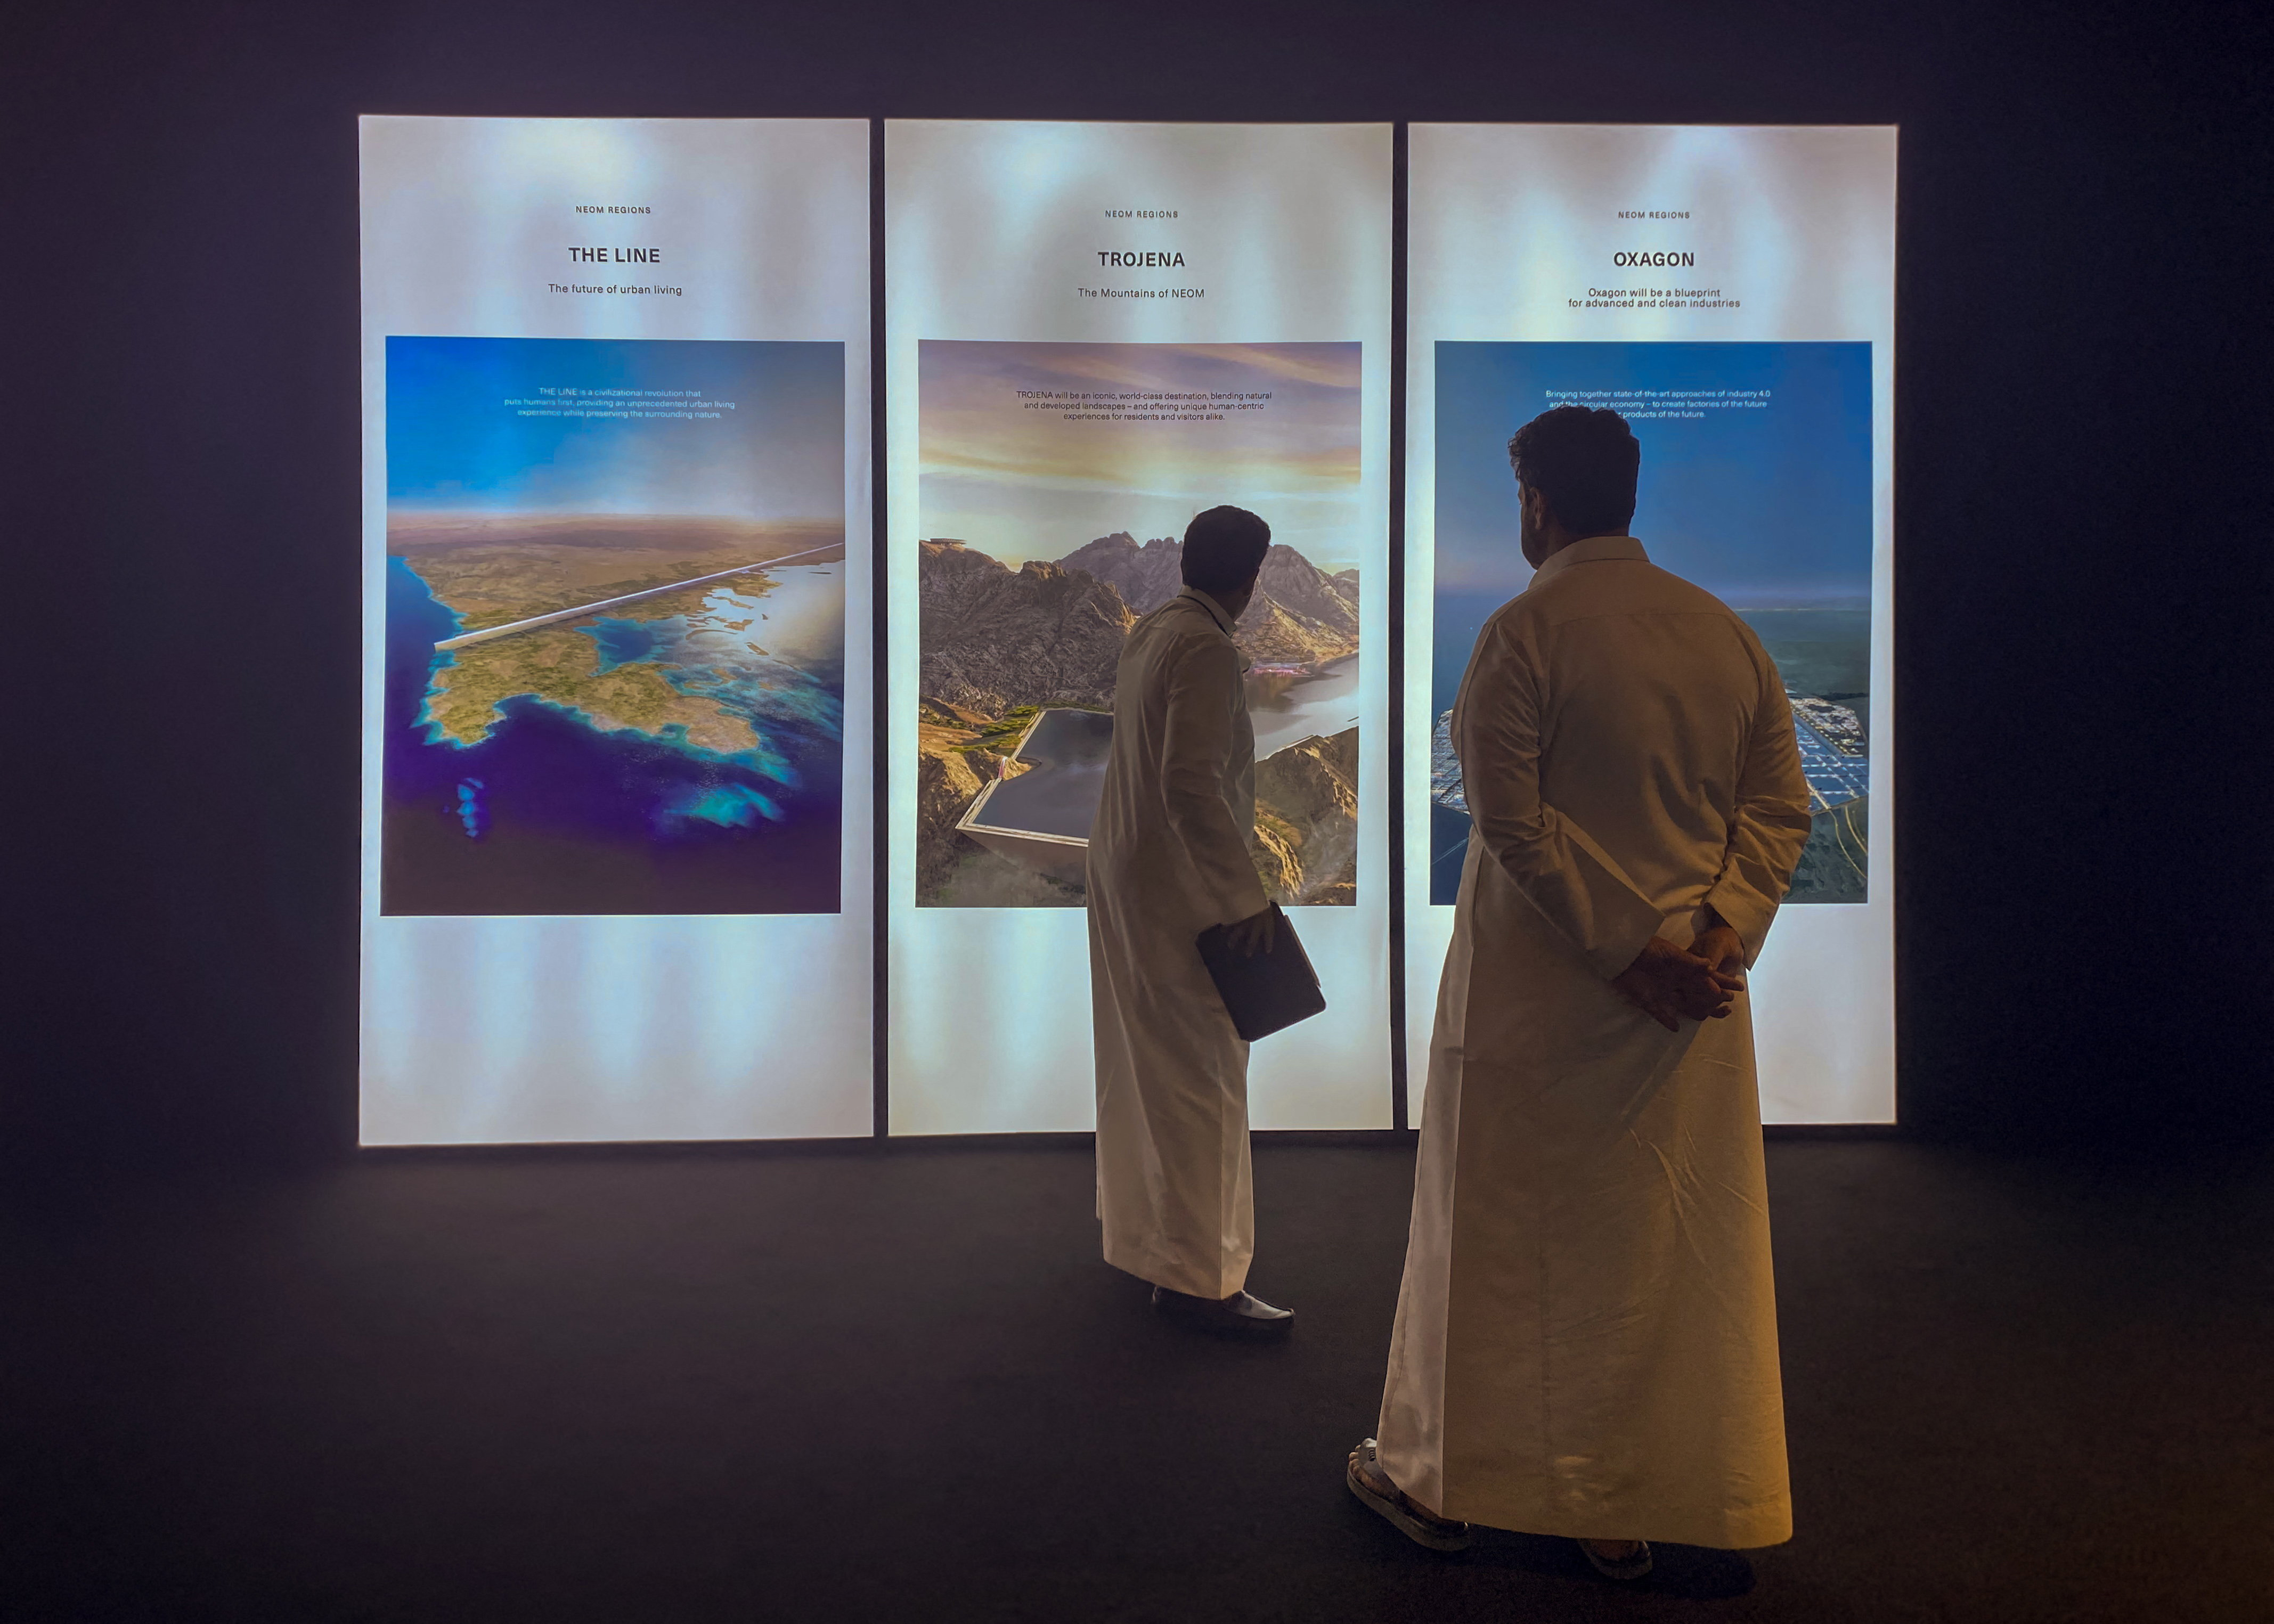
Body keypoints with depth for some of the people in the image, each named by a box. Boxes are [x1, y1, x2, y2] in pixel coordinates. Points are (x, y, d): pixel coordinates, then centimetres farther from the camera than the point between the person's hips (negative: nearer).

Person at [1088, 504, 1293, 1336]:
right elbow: (1192, 782, -27)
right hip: (1179, 887, -10)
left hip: (1123, 872, 10)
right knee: (1200, 1073, -4)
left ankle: (1139, 1220, 35)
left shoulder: (1147, 632, 8)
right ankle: (1198, 1276, 2)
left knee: (1140, 1061, 20)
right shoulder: (1207, 650, -20)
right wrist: (1246, 894, -24)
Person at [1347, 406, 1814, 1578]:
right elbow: (1780, 807, 2)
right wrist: (1721, 935, -8)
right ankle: (1625, 1512, 24)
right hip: (1694, 1000, 5)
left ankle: (1438, 1478, 25)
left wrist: (1625, 950, -16)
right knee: (1672, 1251, 13)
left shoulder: (1526, 631, -12)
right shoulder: (1726, 632, 6)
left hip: (1538, 995, -5)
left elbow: (1513, 822, -19)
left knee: (1495, 1235, 10)